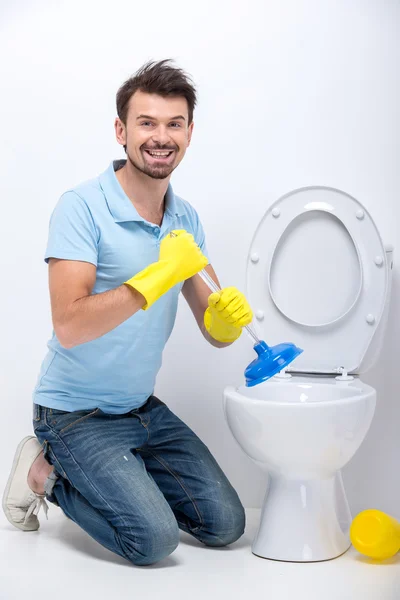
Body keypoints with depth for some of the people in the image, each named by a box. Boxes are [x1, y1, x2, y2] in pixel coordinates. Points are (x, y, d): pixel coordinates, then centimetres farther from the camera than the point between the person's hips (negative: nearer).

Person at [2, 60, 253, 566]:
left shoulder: (185, 219, 3)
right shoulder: (82, 207, -18)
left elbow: (212, 332, 2)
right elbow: (69, 326, -29)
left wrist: (227, 316, -22)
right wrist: (161, 274, -33)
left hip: (143, 407, 7)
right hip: (75, 412, -7)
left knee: (224, 523, 4)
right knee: (154, 538, -18)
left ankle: (102, 476, 19)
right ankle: (48, 472, 5)